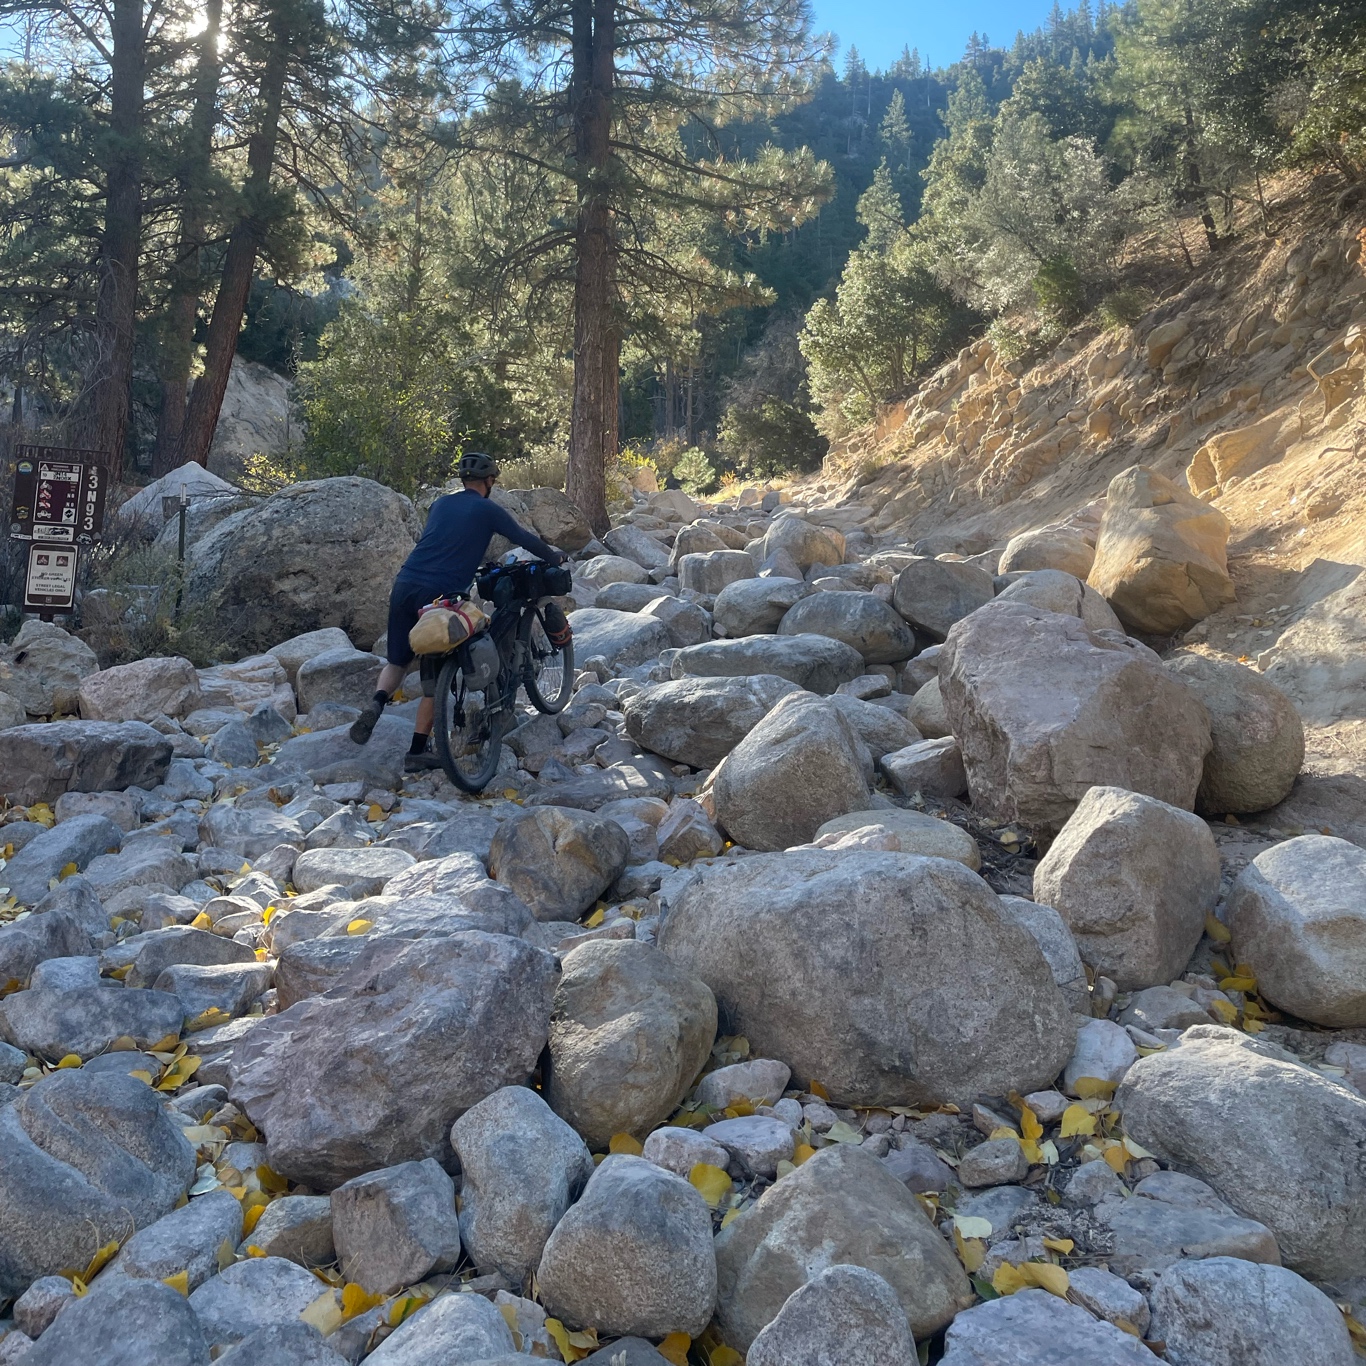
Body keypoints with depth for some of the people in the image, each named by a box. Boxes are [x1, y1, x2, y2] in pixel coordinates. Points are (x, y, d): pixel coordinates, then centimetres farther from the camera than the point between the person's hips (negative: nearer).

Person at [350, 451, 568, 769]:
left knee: (397, 662, 19)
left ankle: (377, 703, -12)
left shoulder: (441, 503, 19)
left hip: (405, 586, 5)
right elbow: (525, 540, 11)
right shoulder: (488, 511, 4)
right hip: (439, 595, -5)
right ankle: (418, 752, 6)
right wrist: (556, 557, 28)